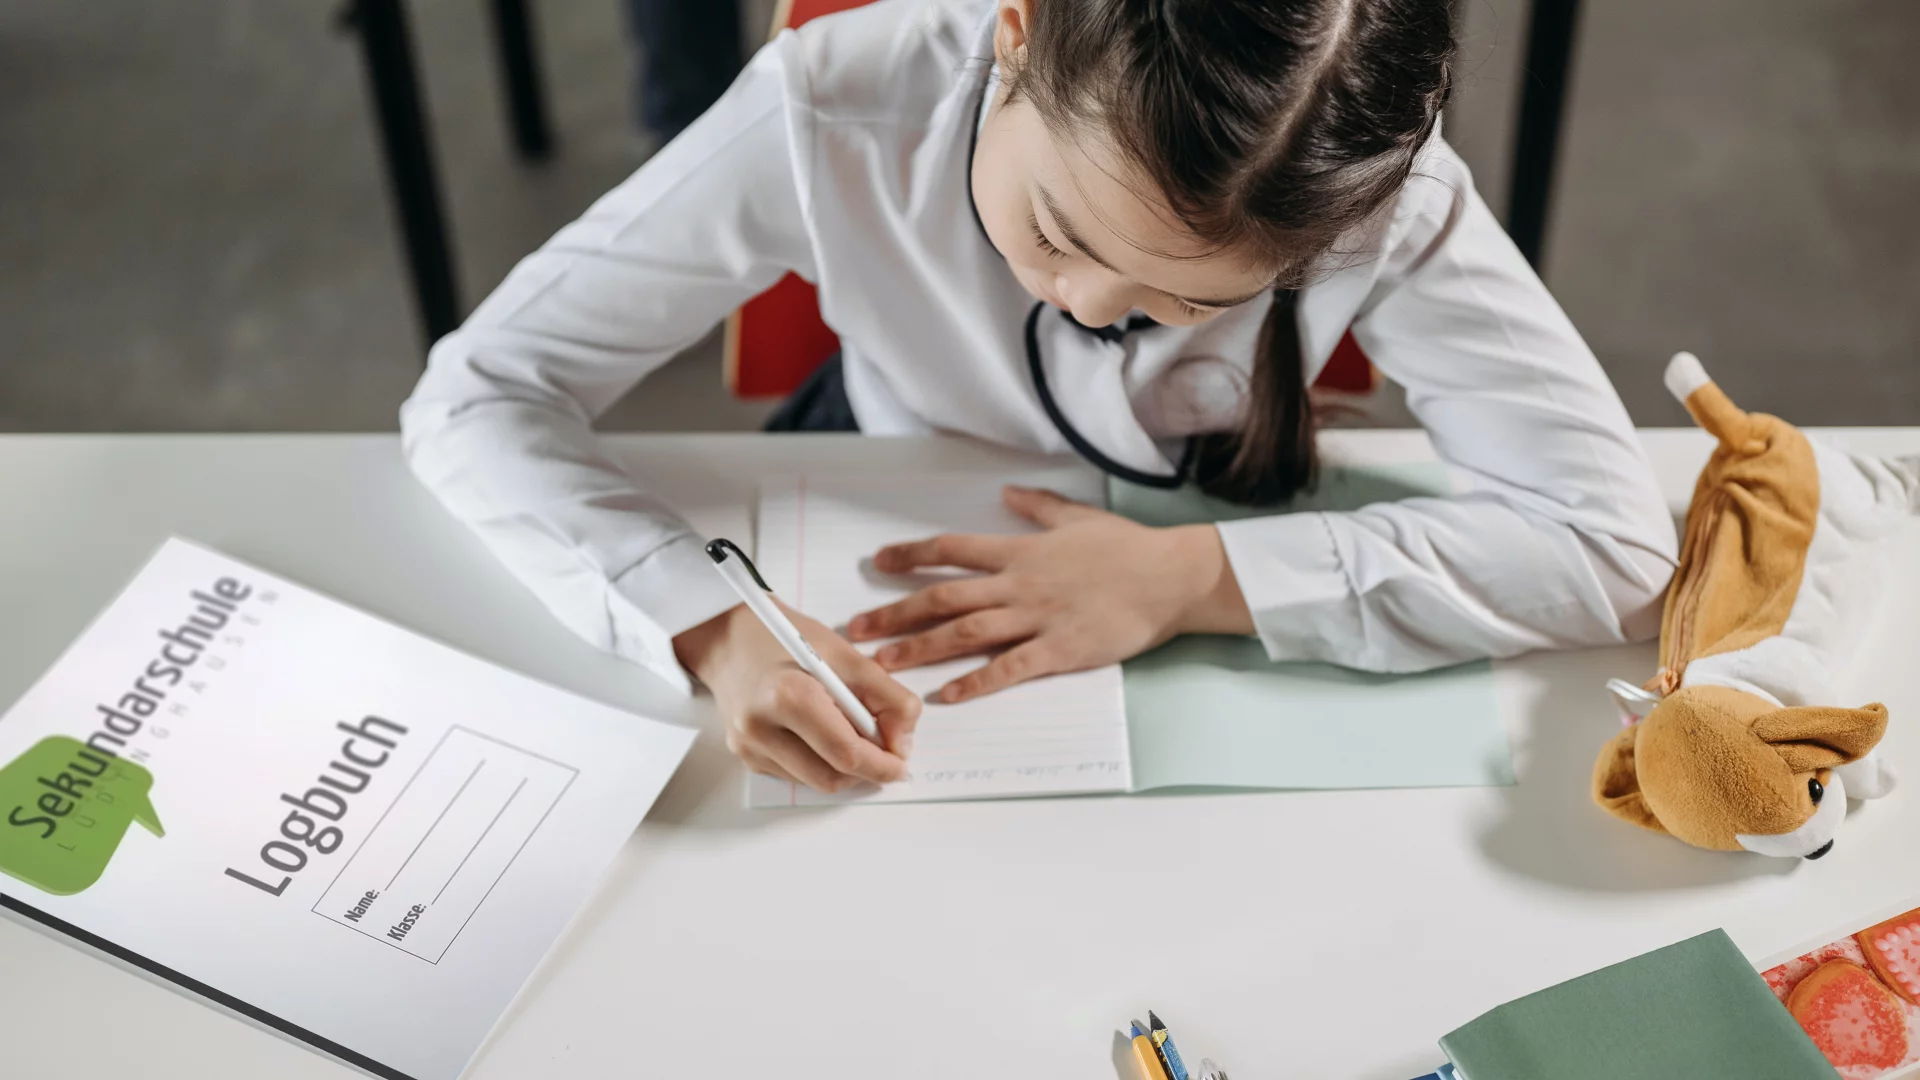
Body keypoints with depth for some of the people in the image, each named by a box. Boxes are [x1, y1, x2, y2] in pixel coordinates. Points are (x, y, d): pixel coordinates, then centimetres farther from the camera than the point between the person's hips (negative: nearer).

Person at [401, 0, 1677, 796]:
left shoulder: (1376, 190, -32)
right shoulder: (833, 115, -33)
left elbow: (1620, 544, -31)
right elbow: (478, 394, -26)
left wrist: (1188, 577, -36)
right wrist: (713, 628, -43)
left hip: (1217, 601, 1)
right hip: (873, 567, 0)